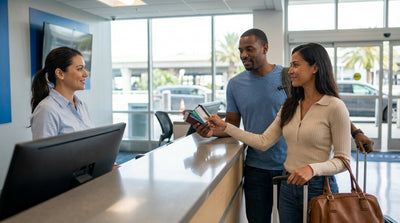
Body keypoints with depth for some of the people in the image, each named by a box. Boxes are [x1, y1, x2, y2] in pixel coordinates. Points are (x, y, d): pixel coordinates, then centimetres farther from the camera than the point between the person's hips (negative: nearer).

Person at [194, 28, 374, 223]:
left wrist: (356, 132, -6)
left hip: (290, 166, -1)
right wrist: (213, 131, -14)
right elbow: (232, 124, 6)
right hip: (256, 169, 1)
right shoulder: (235, 84, 2)